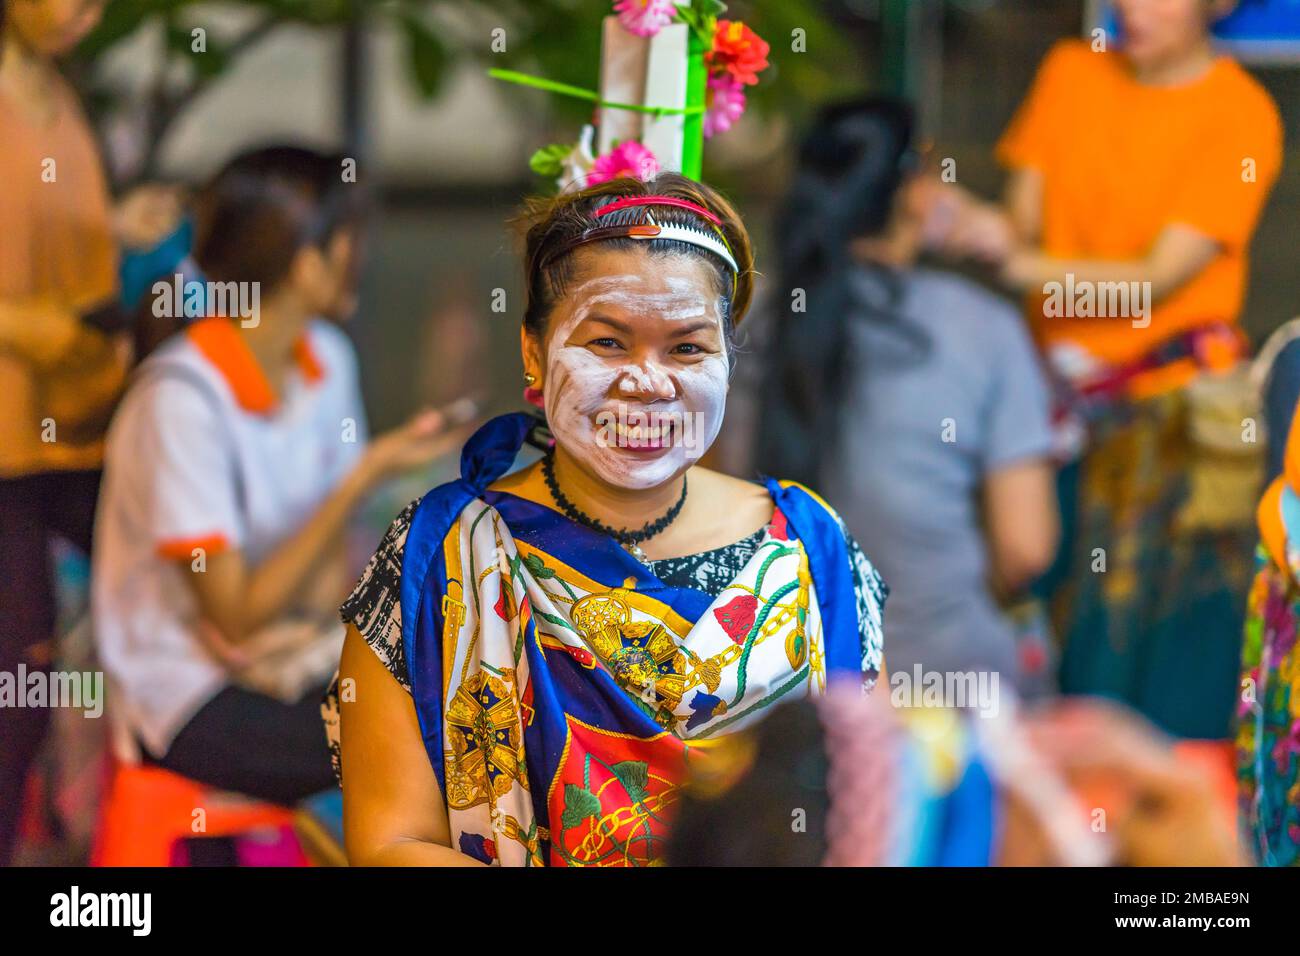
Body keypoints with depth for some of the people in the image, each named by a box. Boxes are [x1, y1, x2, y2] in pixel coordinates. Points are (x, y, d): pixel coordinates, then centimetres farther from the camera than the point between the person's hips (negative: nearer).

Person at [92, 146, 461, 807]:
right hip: (192, 696, -7)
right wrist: (368, 474, -23)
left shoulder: (326, 358, 4)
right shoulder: (181, 398, -20)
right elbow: (237, 614, -20)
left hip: (295, 659, 7)